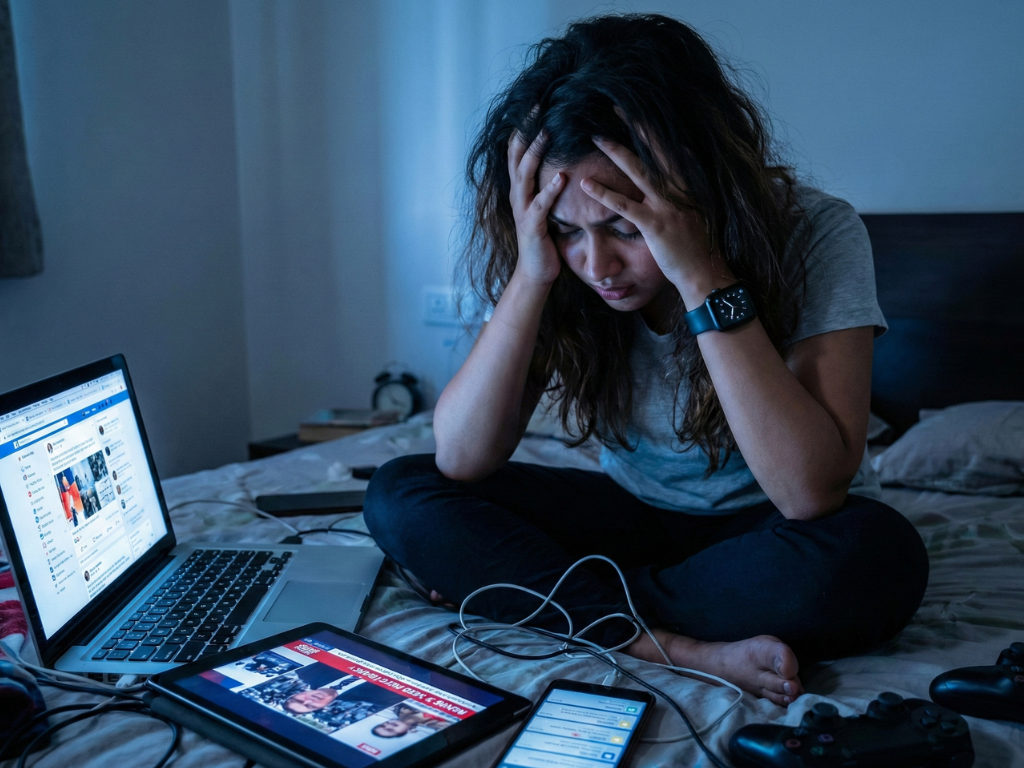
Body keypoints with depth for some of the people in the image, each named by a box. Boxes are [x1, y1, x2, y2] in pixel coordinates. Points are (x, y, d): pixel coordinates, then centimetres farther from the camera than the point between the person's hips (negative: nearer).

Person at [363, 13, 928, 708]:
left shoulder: (814, 233, -22)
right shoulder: (559, 257, -13)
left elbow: (811, 492, -31)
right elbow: (461, 462, -18)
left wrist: (703, 276, -36)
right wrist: (531, 277, -29)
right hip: (636, 513, 3)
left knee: (872, 557, -37)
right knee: (401, 494, -13)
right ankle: (681, 648, -23)